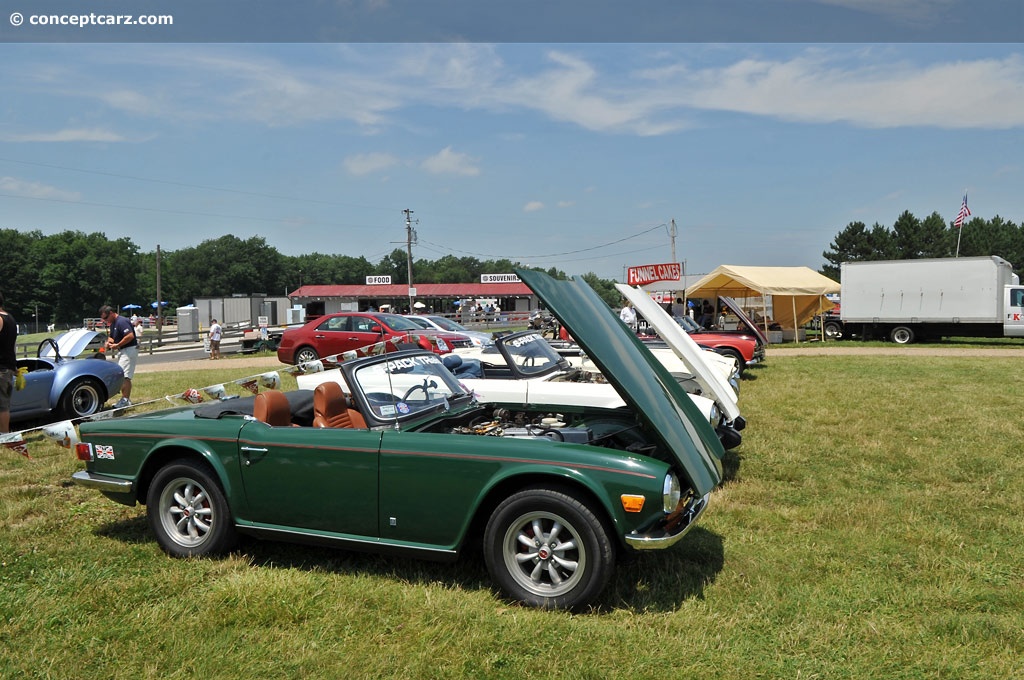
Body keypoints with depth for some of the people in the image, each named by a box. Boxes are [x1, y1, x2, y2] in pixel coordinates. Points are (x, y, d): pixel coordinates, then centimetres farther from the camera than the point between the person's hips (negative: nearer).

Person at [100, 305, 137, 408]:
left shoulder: (122, 322, -17)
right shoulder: (113, 323, 16)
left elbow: (130, 336, -28)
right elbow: (112, 337, 27)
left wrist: (117, 345, -21)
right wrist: (109, 342, 3)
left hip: (129, 350, -11)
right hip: (122, 351, 11)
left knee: (125, 376, -13)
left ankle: (126, 400, -13)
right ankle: (125, 399, 17)